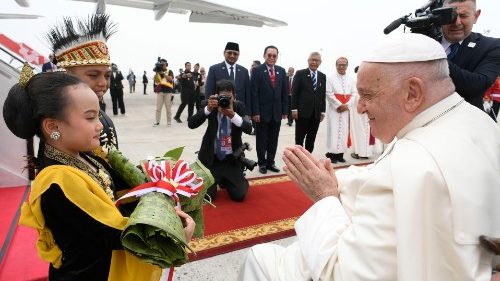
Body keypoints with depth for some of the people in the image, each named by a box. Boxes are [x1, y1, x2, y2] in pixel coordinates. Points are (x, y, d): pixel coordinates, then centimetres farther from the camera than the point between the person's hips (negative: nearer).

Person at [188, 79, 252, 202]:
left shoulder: (239, 106, -6)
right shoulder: (208, 104, -8)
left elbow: (248, 128, -20)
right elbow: (191, 124, -20)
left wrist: (233, 115, -37)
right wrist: (208, 108, -35)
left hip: (231, 159, 1)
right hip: (211, 158, 0)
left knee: (239, 195, -4)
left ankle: (226, 180, 29)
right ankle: (217, 180, 29)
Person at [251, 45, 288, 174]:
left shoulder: (281, 71, 8)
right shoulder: (257, 70, -4)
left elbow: (284, 92, 8)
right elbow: (254, 93, -9)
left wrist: (285, 110, 4)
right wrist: (255, 112, -14)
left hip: (277, 112, 4)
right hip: (262, 111, -4)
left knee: (273, 140, 11)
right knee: (261, 139, 7)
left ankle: (270, 162, 23)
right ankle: (262, 163, 21)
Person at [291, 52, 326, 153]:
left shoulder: (323, 76, 11)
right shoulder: (300, 74, -1)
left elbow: (323, 95, 11)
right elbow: (294, 92, -4)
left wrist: (323, 111, 6)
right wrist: (294, 109, -10)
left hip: (316, 112, 4)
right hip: (302, 111, -4)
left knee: (311, 138, 9)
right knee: (299, 137, 4)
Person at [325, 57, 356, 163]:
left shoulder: (351, 80, 10)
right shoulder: (331, 79, 0)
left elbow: (354, 94, 5)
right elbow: (329, 94, -7)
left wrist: (347, 105, -10)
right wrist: (339, 105, -13)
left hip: (347, 109, 3)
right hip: (334, 109, -3)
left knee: (344, 131, 3)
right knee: (333, 131, -5)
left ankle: (340, 154, 9)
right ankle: (332, 153, 0)